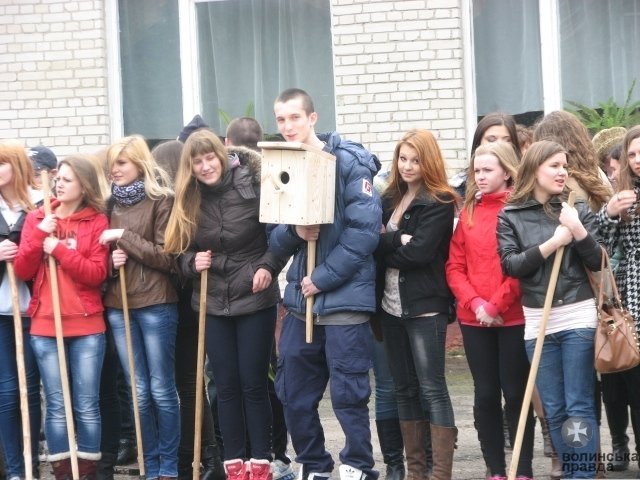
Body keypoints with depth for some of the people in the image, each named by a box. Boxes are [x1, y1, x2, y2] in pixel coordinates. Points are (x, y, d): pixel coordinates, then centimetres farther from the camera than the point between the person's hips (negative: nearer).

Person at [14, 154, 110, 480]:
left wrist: (59, 249, -14)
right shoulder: (37, 219, 8)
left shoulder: (97, 221, 2)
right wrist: (39, 235, -11)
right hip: (45, 326, 1)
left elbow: (97, 273, -7)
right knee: (57, 406, 3)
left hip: (87, 326, -1)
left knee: (87, 406, 1)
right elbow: (22, 271, 1)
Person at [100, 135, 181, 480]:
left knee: (161, 389, 2)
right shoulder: (112, 204, 11)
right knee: (138, 391, 7)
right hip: (118, 306, 5)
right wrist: (111, 261, -3)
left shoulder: (162, 200, -4)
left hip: (156, 305, -5)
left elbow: (166, 257, -9)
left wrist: (124, 237, -12)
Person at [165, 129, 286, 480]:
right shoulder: (189, 201, 1)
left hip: (254, 299, -3)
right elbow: (181, 253, 9)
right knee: (226, 386, 7)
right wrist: (193, 263, -12)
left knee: (253, 384, 0)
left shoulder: (252, 185, -10)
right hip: (213, 304, 3)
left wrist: (268, 267, -17)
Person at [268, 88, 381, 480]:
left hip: (343, 296, -6)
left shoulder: (348, 162, -8)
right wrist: (293, 231, -11)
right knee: (294, 395, 9)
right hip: (300, 298, 6)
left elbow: (365, 229, -15)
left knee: (348, 392, -2)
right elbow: (276, 240, 12)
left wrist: (323, 277, -15)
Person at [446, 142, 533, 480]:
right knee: (485, 395, 7)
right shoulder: (469, 212, 11)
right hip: (473, 319, 4)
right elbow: (454, 266, 7)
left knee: (516, 393, 1)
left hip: (514, 317, -4)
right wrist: (475, 304, -8)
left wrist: (496, 305, -13)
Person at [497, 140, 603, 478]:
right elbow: (510, 265, -6)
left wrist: (579, 231, -14)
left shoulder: (578, 210, 4)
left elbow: (597, 263, 2)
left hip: (578, 316, -1)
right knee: (553, 409, 6)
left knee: (579, 406, -3)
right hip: (537, 321, 1)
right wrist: (552, 244, -14)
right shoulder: (510, 216, 4)